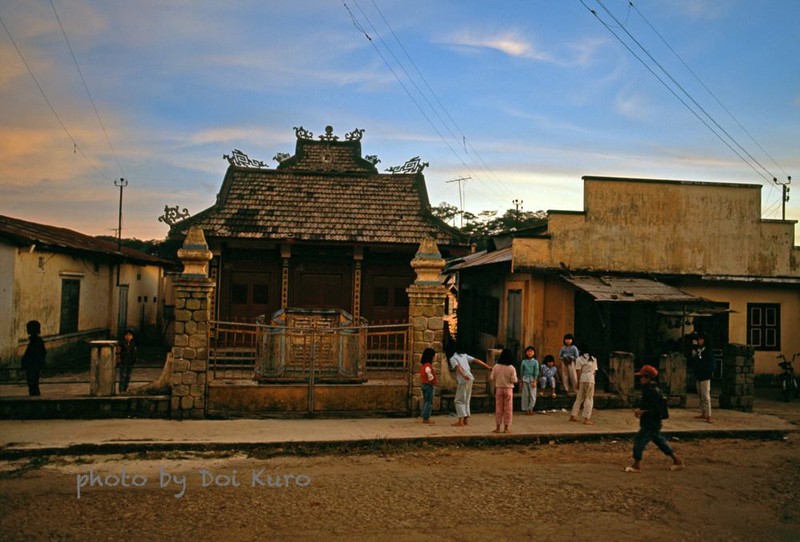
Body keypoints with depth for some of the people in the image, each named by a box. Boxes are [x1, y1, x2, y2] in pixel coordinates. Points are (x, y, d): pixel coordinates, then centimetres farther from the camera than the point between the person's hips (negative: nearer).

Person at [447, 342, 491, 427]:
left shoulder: (452, 358, -3)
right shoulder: (463, 355, 17)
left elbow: (458, 367, -22)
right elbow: (476, 360, 13)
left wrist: (464, 376, -38)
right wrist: (488, 367, 14)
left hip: (463, 380, -7)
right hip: (470, 378, 7)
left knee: (459, 401, 0)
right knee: (466, 400, 16)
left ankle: (460, 421, -6)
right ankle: (466, 420, 19)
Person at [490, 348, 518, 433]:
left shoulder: (496, 367, -7)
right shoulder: (511, 368, -13)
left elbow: (492, 378, -2)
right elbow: (514, 380, -13)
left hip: (499, 389, 2)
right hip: (508, 389, -2)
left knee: (498, 409, 10)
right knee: (508, 409, 8)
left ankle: (498, 427, 13)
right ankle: (506, 428, 10)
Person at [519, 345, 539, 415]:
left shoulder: (535, 362, 0)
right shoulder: (523, 362, 4)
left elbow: (536, 372, -2)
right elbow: (521, 371, 9)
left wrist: (535, 381, -8)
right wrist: (521, 381, 8)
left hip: (532, 380, -1)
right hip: (525, 379, 1)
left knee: (532, 395, -2)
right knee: (525, 395, 4)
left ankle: (530, 408, 10)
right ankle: (525, 409, 12)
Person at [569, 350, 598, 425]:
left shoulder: (579, 359, 1)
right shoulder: (594, 359, 8)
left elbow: (579, 372, -4)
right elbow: (594, 371, 5)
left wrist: (578, 382, -2)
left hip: (582, 380, 1)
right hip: (590, 380, -1)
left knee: (579, 398, 12)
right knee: (589, 399, 3)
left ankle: (573, 416, 17)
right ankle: (586, 418, -2)